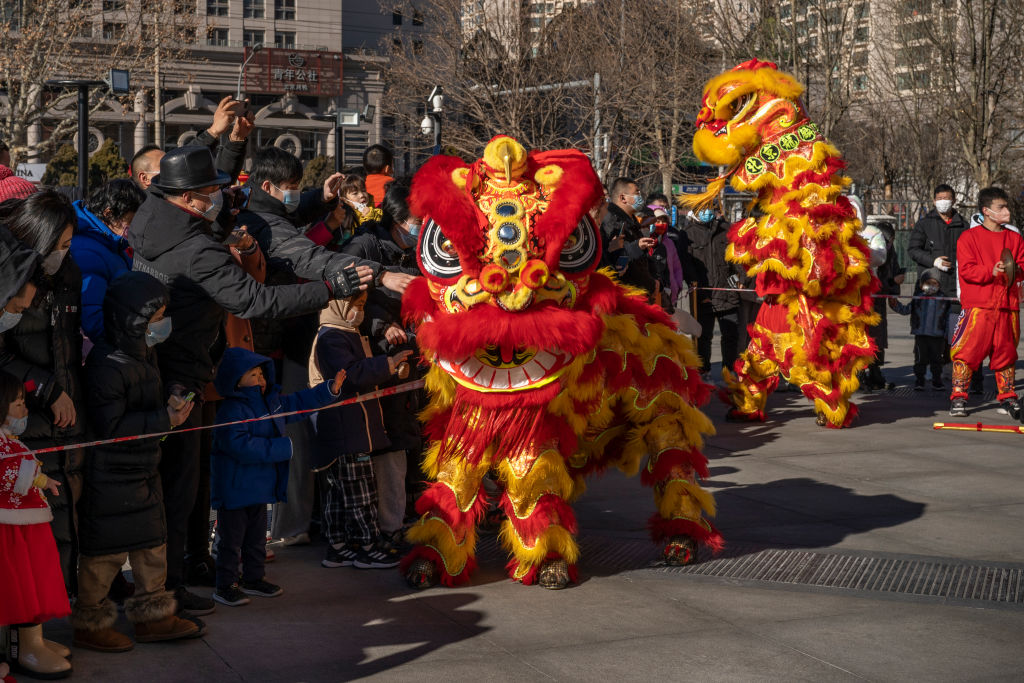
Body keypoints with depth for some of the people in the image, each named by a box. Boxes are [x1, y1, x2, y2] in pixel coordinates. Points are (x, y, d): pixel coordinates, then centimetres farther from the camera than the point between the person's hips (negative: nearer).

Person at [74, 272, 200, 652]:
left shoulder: (142, 353, 9)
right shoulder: (107, 365, -22)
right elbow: (110, 427, -25)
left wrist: (172, 403, 9)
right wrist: (164, 419, -23)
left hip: (143, 467, 10)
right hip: (110, 475, -10)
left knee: (152, 542, 14)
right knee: (106, 550, 1)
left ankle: (153, 615, 25)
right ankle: (90, 624, 15)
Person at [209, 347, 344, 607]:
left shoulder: (272, 400, 8)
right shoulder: (232, 410, -20)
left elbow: (298, 403, 21)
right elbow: (241, 446, -29)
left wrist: (329, 390, 11)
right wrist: (282, 447, -26)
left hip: (260, 485, 9)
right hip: (235, 486, -8)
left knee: (257, 536, 18)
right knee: (232, 538, -1)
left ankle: (254, 578, 31)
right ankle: (226, 586, 8)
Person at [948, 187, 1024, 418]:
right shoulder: (970, 237, 0)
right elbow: (965, 269, -8)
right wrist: (991, 271, -20)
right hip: (977, 305, -4)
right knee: (967, 350, -8)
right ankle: (958, 397, -3)